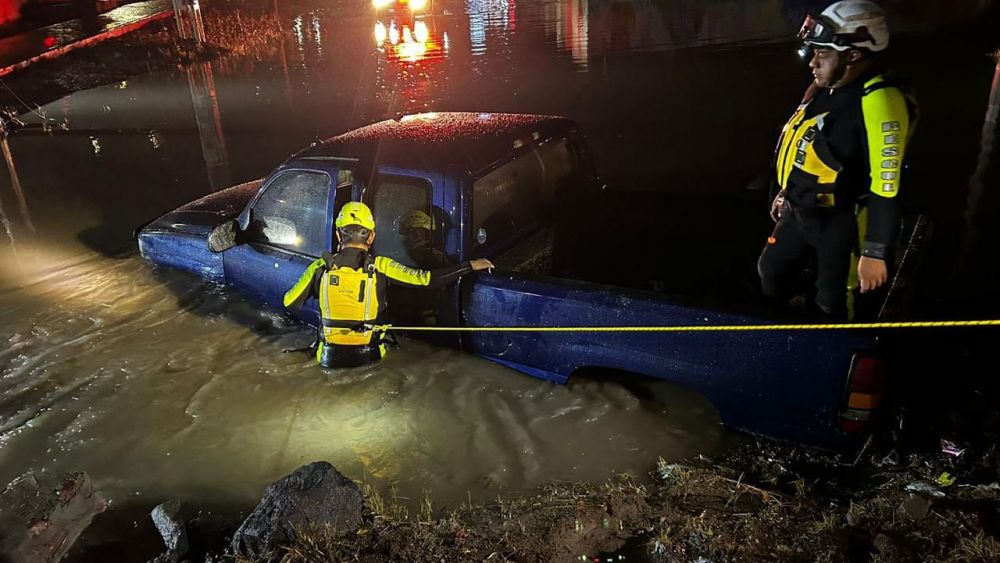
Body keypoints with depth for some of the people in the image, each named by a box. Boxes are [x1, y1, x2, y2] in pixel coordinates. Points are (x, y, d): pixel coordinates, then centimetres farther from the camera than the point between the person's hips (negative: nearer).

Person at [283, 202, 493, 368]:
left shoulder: (320, 267, -6)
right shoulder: (380, 266, -12)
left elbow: (289, 302, 2)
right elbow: (426, 279, -14)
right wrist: (470, 266, -6)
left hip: (330, 359, 2)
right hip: (368, 357, -1)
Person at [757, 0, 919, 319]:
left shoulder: (878, 102, -25)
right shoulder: (824, 89, 4)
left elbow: (885, 187, -26)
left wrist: (875, 253, -24)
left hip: (839, 222, -9)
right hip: (797, 211, 9)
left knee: (830, 304, 6)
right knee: (770, 272, 21)